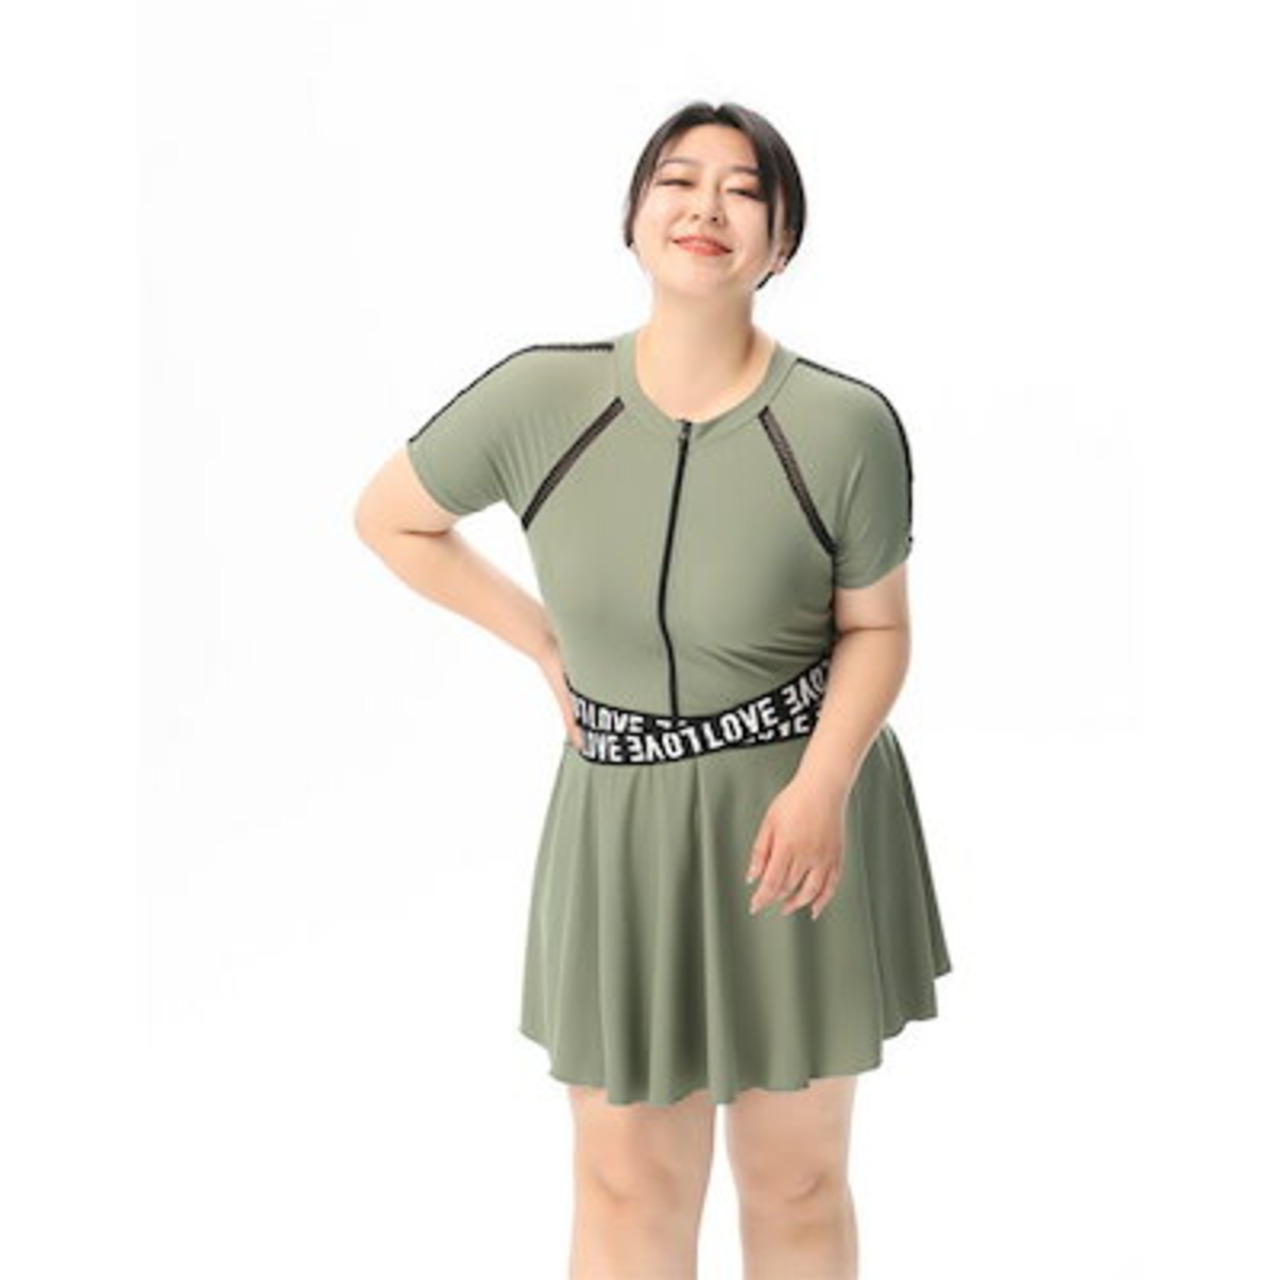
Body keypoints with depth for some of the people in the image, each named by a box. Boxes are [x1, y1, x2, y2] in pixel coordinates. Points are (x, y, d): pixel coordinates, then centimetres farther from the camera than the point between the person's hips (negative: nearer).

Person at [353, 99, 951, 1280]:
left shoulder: (847, 424, -15)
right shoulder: (538, 397, -11)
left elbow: (877, 626, -3)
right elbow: (390, 519, 5)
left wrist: (821, 783, -19)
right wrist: (545, 645, 1)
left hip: (797, 803, -1)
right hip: (621, 811, 2)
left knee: (797, 1177, 14)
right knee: (627, 1181, 13)